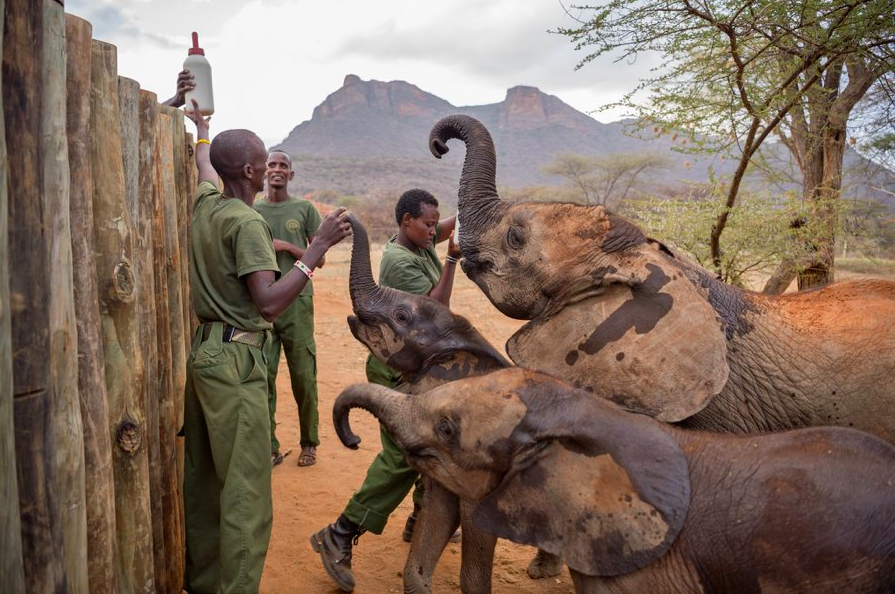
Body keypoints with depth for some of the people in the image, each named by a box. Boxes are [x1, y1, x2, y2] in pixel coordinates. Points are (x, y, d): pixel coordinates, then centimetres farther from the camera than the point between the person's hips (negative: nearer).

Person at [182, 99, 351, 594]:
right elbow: (270, 303, -26)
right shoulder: (246, 222, -16)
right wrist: (320, 245, -25)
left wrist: (202, 128, 51)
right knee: (245, 490, -4)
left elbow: (204, 165, 32)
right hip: (235, 361, -9)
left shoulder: (204, 205, 7)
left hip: (202, 351, 9)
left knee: (202, 474, 17)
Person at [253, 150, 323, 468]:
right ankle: (270, 447, 12)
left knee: (304, 377, 2)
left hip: (297, 304, -1)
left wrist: (286, 246, -11)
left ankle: (309, 443, 17)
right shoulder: (252, 211, 10)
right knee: (264, 377, 1)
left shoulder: (304, 209, 5)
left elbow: (319, 259, 2)